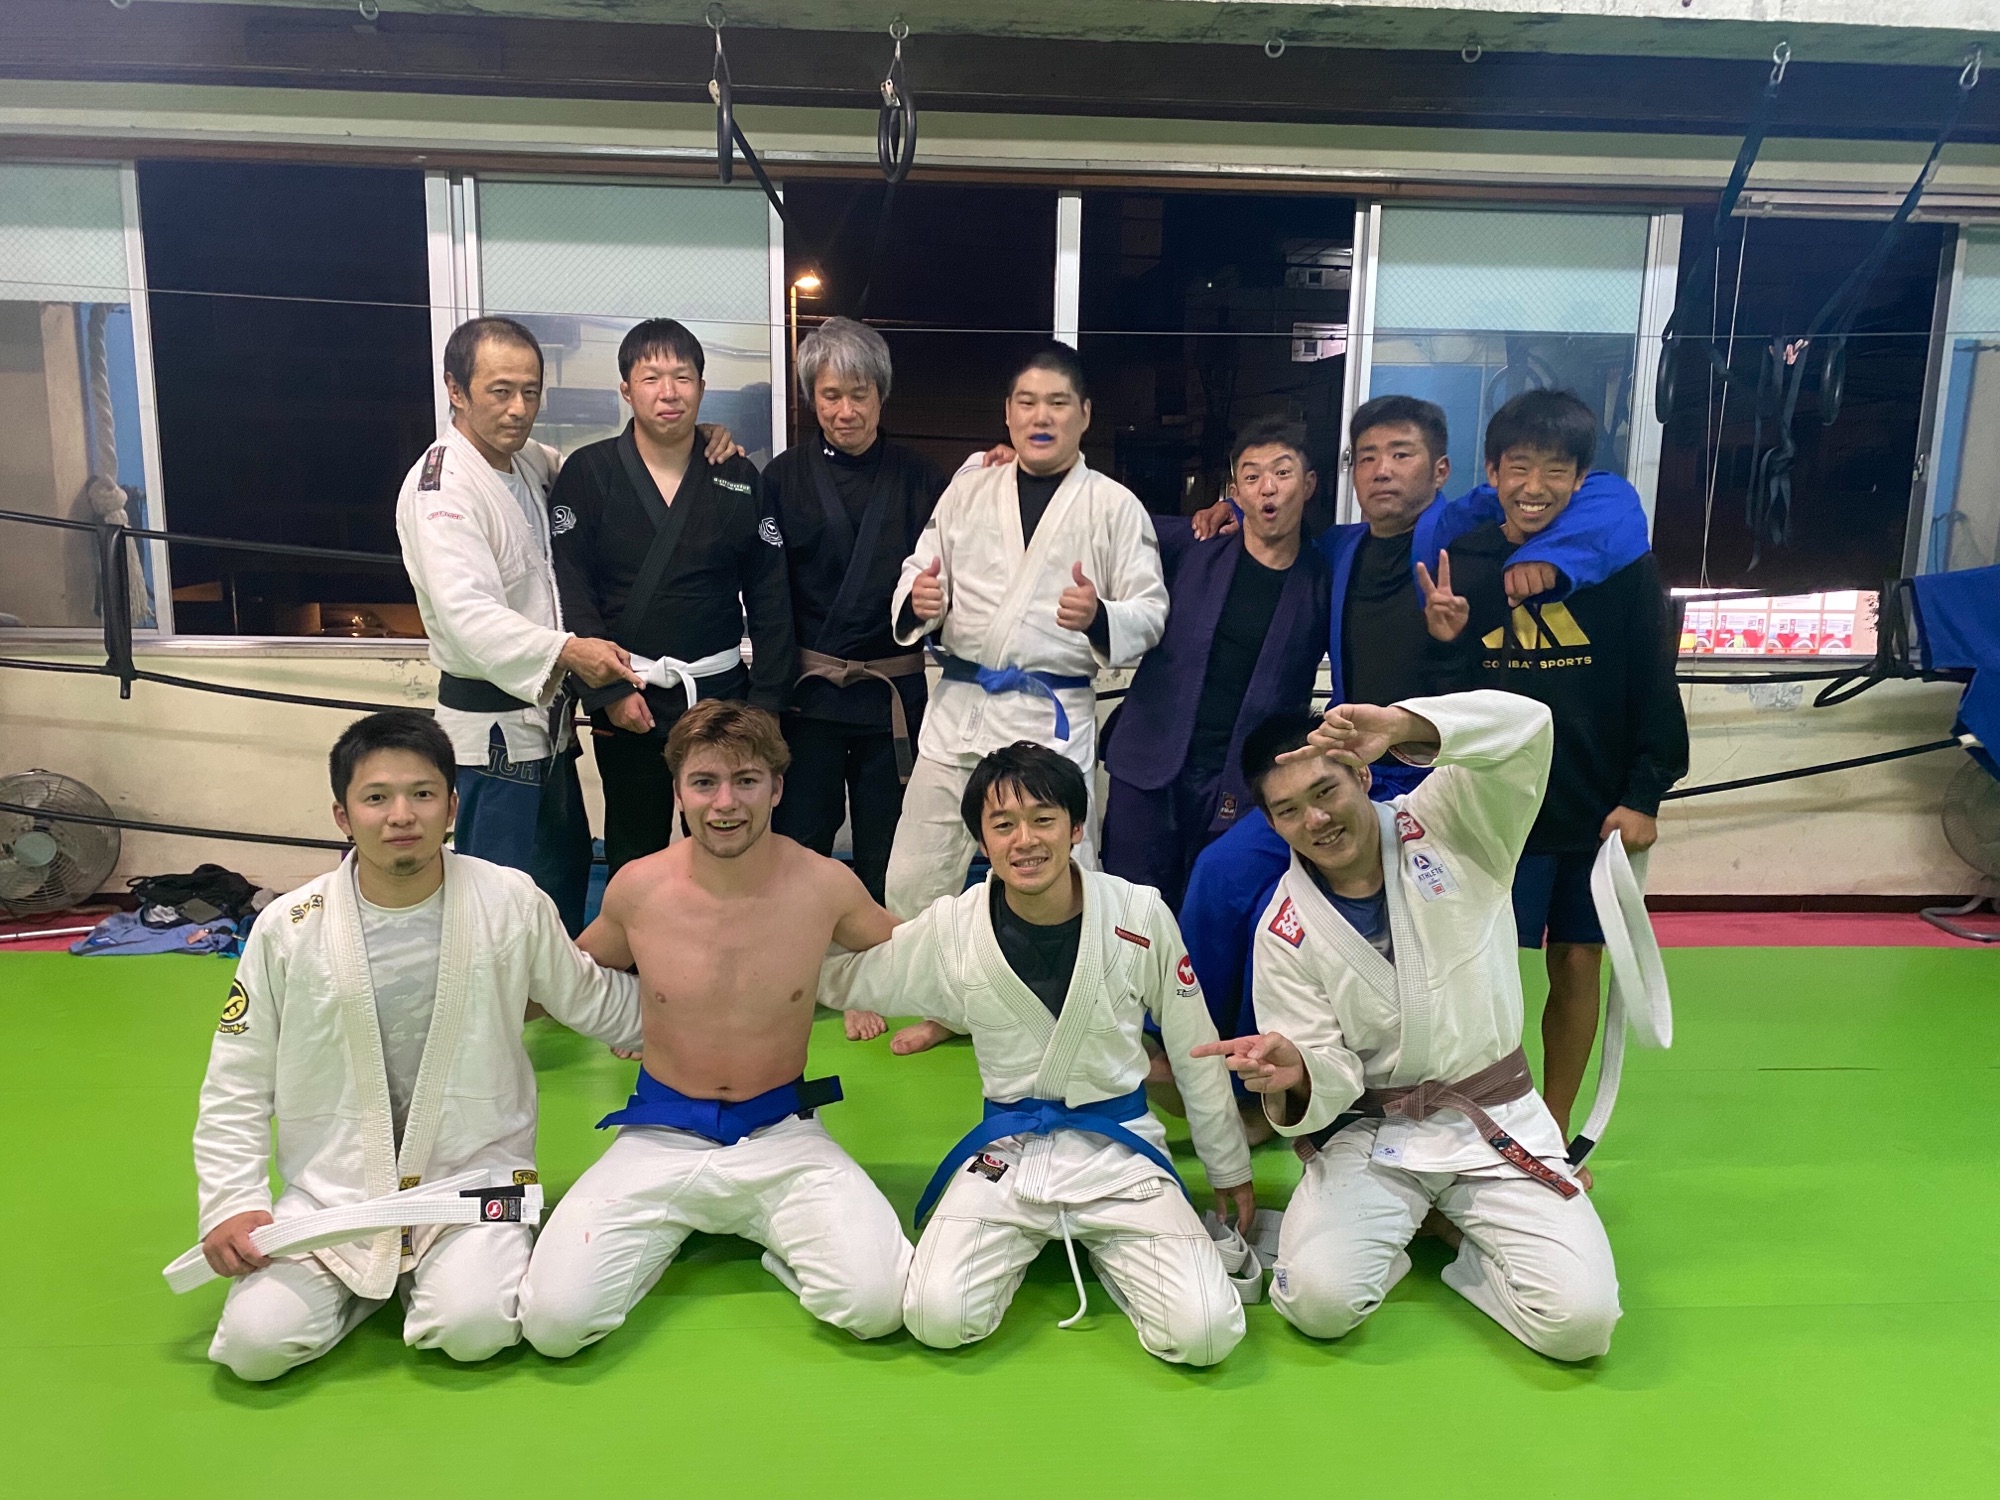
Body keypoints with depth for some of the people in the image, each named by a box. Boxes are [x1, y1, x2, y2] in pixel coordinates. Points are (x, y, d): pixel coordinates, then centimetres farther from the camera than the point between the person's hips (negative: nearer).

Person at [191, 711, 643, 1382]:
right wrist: (233, 1204, -5)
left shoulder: (512, 903, -7)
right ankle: (367, 1279, 15)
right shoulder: (289, 928, -6)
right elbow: (235, 1087, 4)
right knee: (256, 1341, -17)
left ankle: (431, 1274, 11)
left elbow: (591, 999, 11)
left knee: (473, 1326, -24)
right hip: (331, 1187, 1)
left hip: (473, 1172, -1)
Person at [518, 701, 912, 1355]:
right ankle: (668, 1229, 13)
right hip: (660, 1139, 1)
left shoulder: (825, 886, -10)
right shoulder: (636, 889, -7)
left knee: (877, 1306, -23)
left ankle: (781, 1236, 9)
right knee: (553, 1322, -17)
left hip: (781, 1137, -1)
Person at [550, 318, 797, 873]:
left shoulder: (739, 478, 5)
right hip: (627, 700, -1)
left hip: (722, 691, 1)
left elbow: (769, 596, 4)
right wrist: (608, 691, -13)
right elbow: (571, 591, -6)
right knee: (633, 860, 12)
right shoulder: (588, 473, 0)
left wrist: (766, 699, -1)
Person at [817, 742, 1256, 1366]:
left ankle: (1104, 1248, 12)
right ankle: (1027, 1243, 11)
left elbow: (1196, 1051, 5)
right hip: (1007, 1151, 1)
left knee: (1204, 1333, -19)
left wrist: (1231, 1172, 13)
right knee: (938, 1318, -22)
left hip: (1120, 1150, 0)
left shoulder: (1140, 914, -8)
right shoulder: (952, 928, -6)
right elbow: (834, 979, 8)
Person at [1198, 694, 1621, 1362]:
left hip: (1497, 1123, 0)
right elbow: (1330, 1080, -8)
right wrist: (1294, 1078, -33)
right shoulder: (1286, 932, -5)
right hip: (1372, 1131, 0)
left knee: (1581, 1320, -17)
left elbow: (1526, 726, -23)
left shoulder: (1449, 826, -6)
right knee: (1319, 1298, -23)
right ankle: (1398, 1227, 10)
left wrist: (1397, 723, -38)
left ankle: (1458, 1234, 13)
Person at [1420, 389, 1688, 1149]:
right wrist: (1438, 642, -18)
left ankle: (1553, 1136, 28)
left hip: (1597, 809, 1)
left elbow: (1654, 690, 0)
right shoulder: (1460, 566, -3)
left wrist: (1644, 796, -3)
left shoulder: (1623, 565, -4)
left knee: (1577, 966, 11)